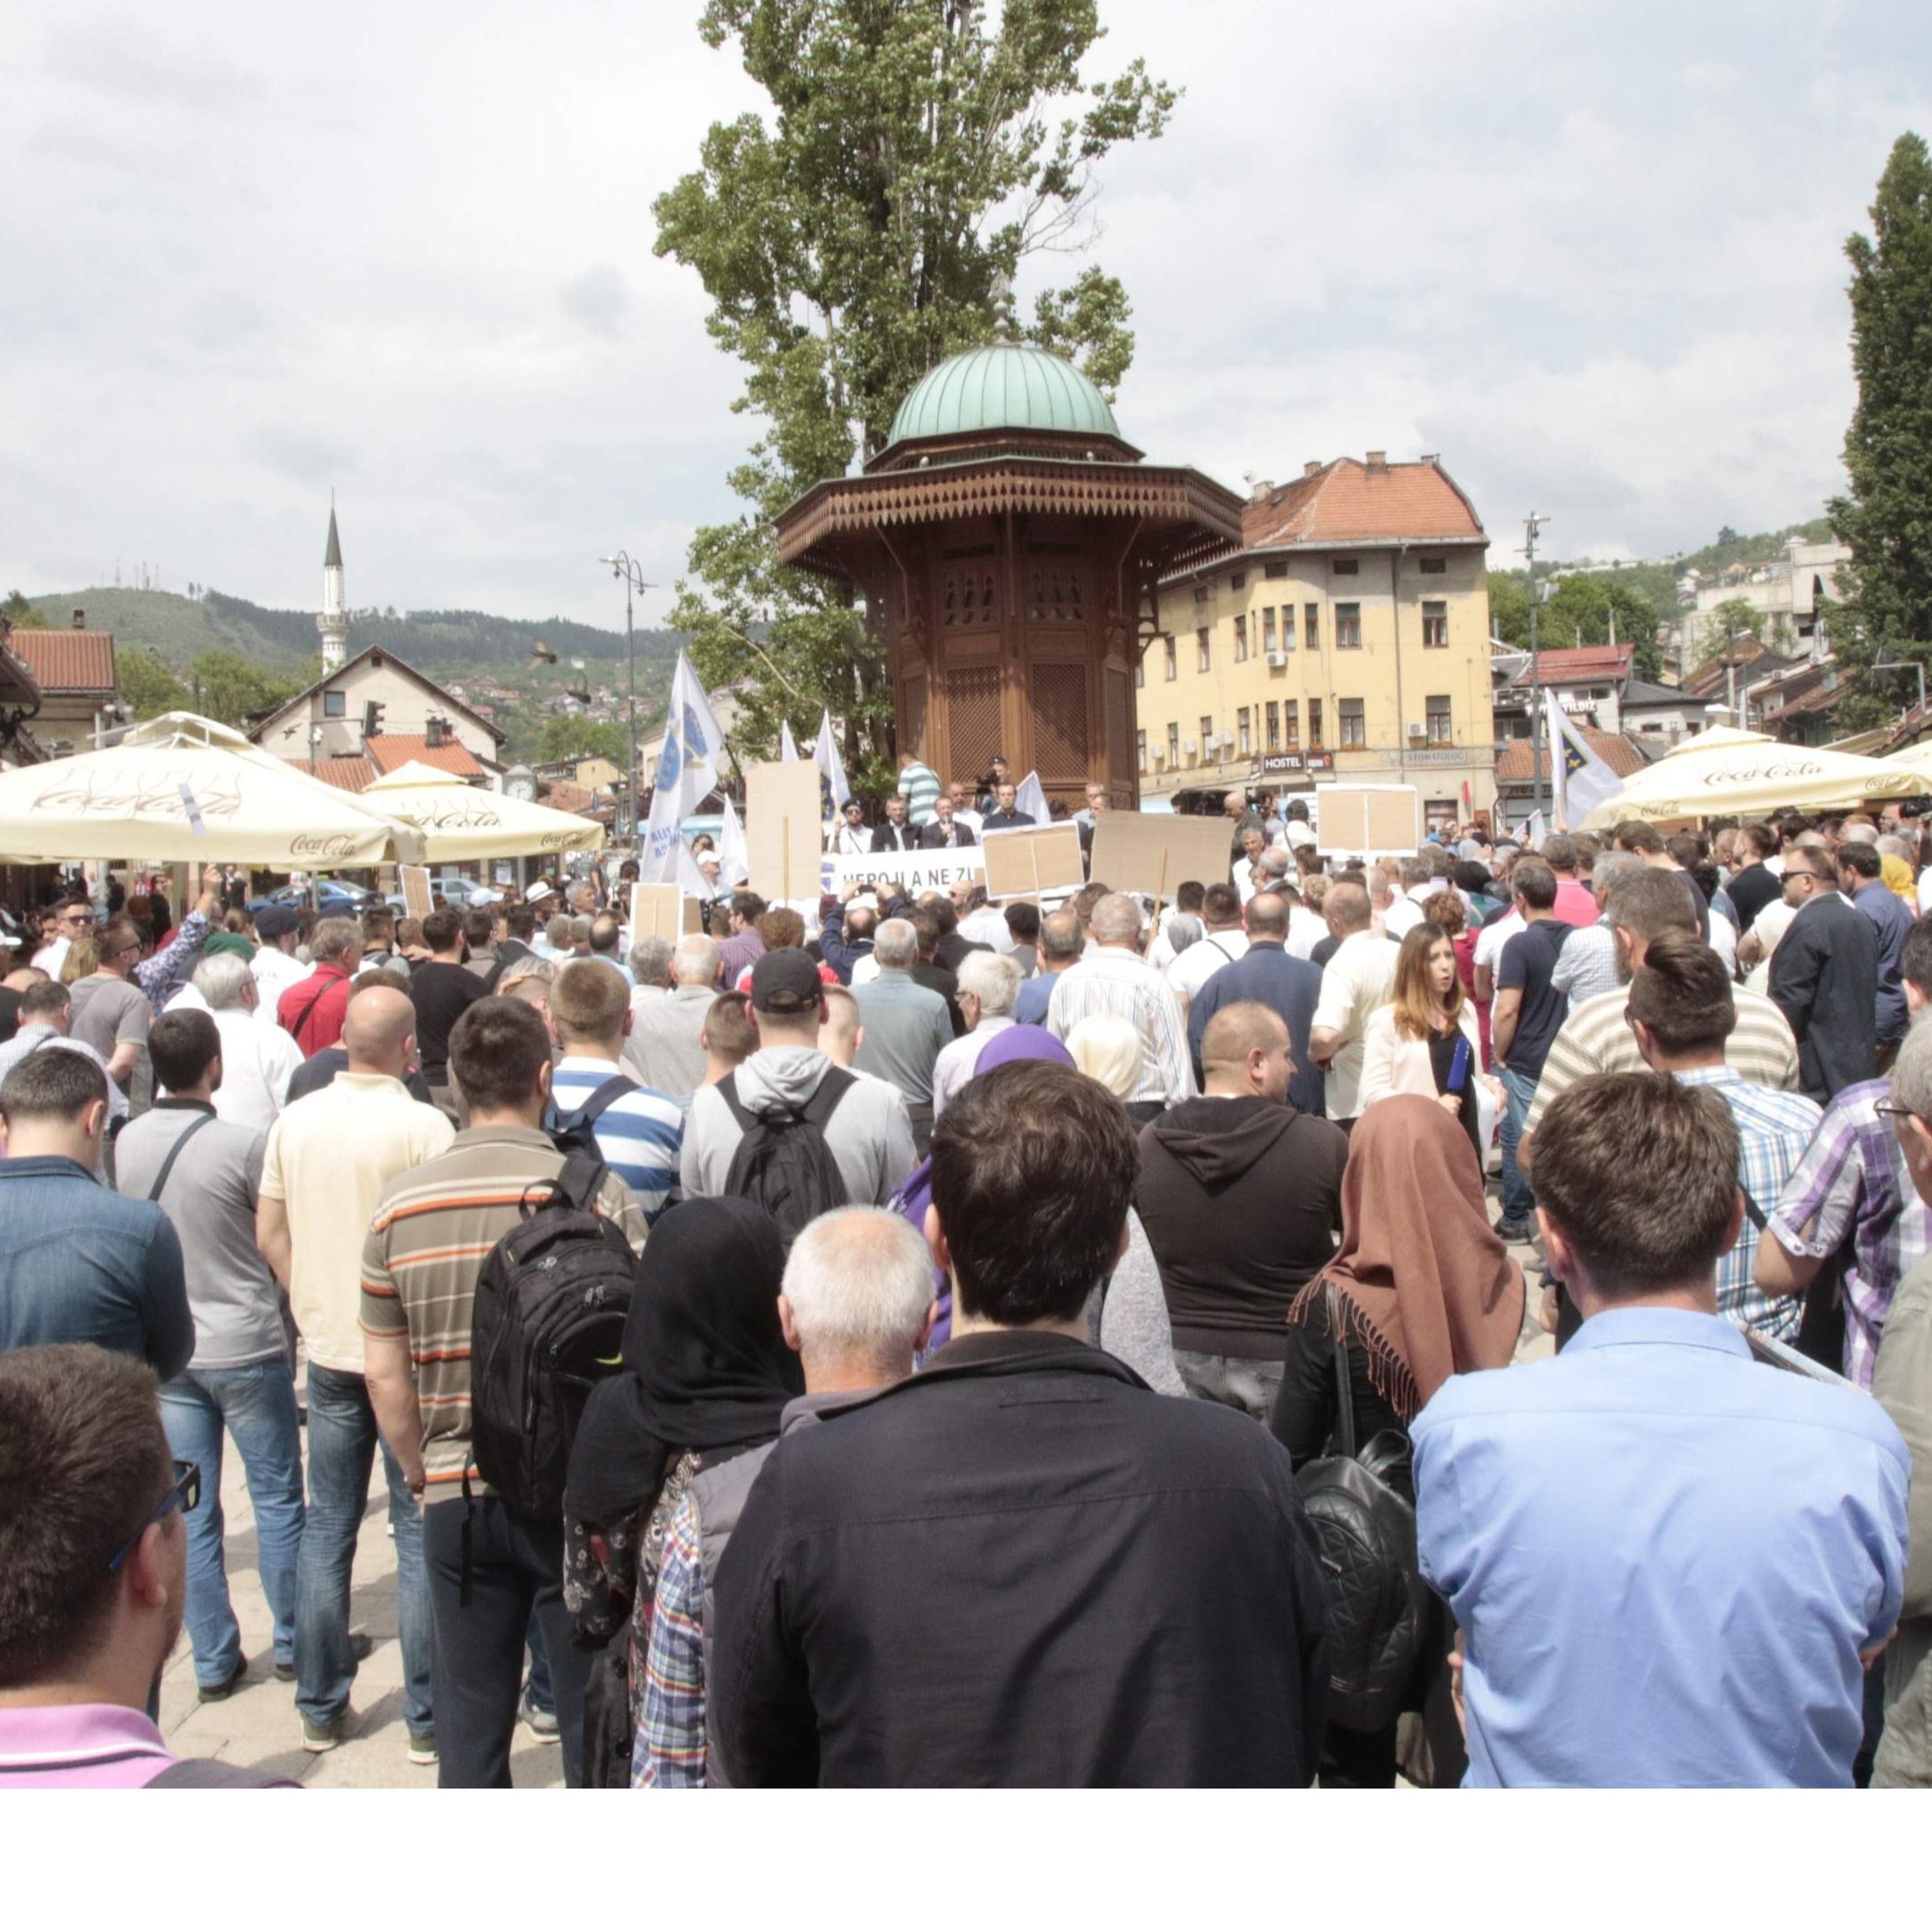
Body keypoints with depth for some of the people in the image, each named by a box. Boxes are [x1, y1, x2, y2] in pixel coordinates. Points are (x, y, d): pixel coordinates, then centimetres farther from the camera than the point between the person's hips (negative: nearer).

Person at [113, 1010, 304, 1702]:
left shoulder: (127, 1143, -3)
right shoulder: (242, 1144, -18)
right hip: (245, 1347, -5)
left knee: (191, 1509, 10)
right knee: (276, 1497, 10)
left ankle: (213, 1662, 18)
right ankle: (292, 1643, 20)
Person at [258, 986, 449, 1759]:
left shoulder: (294, 1120, -1)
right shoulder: (425, 1125, -17)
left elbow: (269, 1232, 6)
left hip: (329, 1350, 5)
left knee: (326, 1527, 15)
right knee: (420, 1534, 6)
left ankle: (320, 1708, 24)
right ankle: (427, 1717, 14)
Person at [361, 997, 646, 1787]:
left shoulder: (399, 1203, -3)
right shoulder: (595, 1191, -12)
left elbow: (385, 1375, 2)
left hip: (456, 1497, 3)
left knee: (470, 1721, 15)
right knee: (593, 1719, 10)